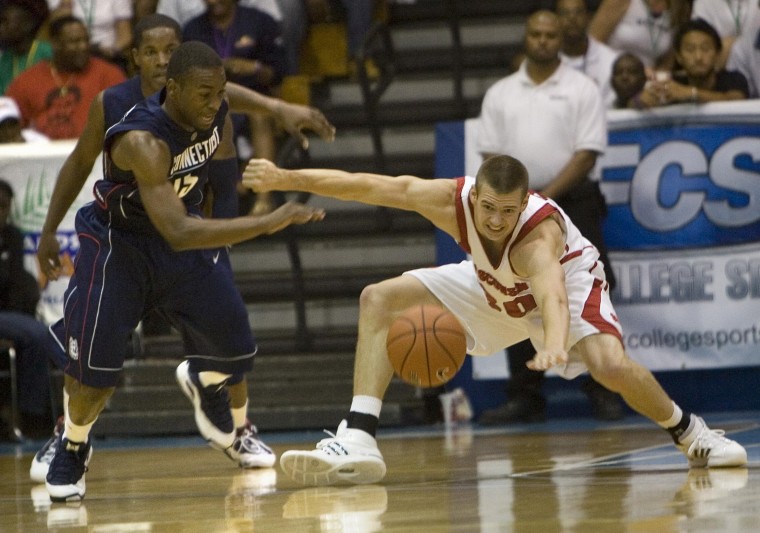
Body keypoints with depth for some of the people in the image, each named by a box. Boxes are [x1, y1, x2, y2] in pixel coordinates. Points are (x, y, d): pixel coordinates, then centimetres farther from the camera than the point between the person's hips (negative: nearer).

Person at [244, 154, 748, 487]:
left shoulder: (540, 233, -43)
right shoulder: (451, 199, -31)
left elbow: (553, 296, -63)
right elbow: (369, 186, -22)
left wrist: (555, 345, -85)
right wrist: (288, 178, -21)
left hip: (569, 281, -5)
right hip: (494, 286, 5)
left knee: (611, 365, -33)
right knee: (379, 299, -11)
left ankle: (689, 431, -2)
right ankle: (358, 440, -18)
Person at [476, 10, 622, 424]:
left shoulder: (582, 90, 1)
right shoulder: (500, 94, 12)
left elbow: (587, 153, -6)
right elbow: (492, 154, 8)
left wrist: (546, 196, -14)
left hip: (571, 203, -3)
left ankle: (602, 393, 0)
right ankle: (524, 398, 10)